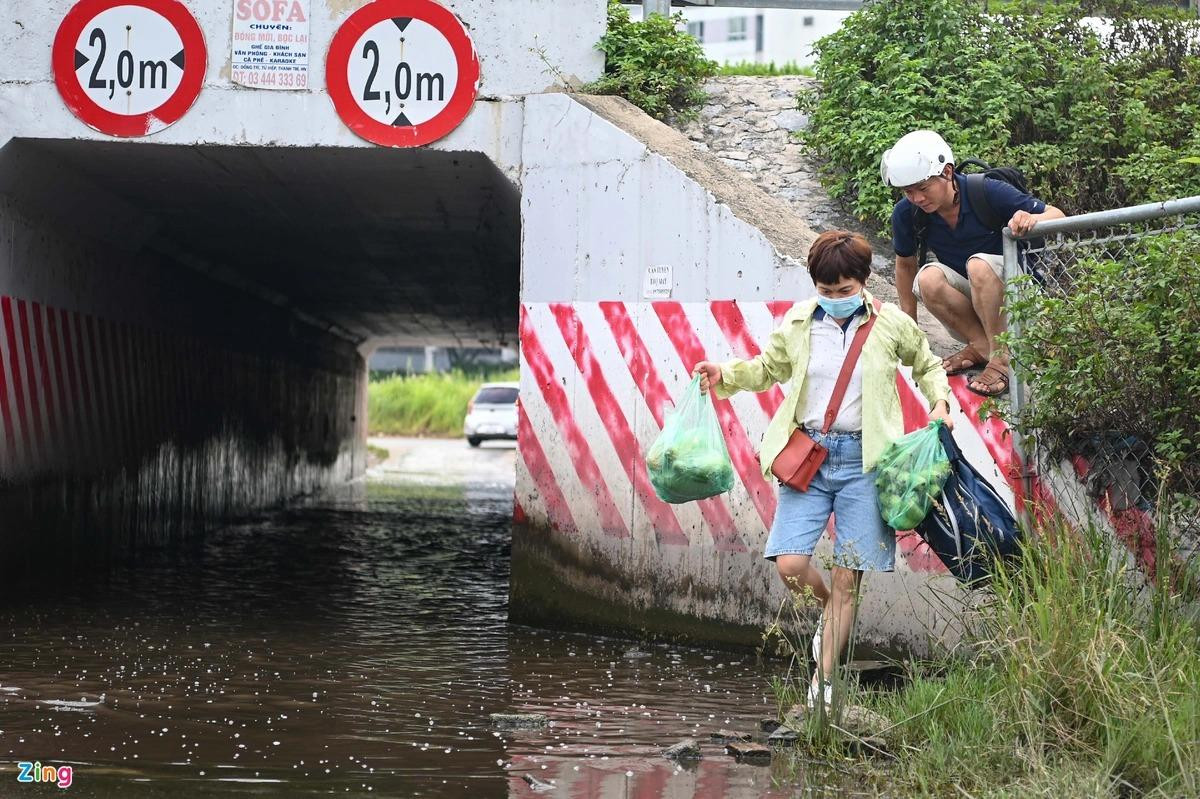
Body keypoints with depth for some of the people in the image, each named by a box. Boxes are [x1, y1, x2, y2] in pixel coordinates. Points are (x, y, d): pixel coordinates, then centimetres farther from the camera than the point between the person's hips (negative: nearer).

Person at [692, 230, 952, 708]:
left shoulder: (892, 324, 2)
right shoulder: (798, 322, 5)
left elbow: (927, 365, 20)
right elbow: (769, 368, 21)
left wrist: (940, 403, 3)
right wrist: (725, 374, 5)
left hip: (863, 459, -1)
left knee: (847, 578, 0)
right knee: (790, 565, -11)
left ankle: (823, 681, 12)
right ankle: (829, 608, 25)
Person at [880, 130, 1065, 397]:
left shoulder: (988, 192, -20)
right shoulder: (906, 213, -11)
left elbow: (1057, 216, -17)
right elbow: (905, 263, 7)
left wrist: (1033, 219, -42)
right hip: (965, 297, 3)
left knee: (979, 265, -36)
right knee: (928, 278, -29)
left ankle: (1001, 358, -27)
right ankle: (981, 345, -17)